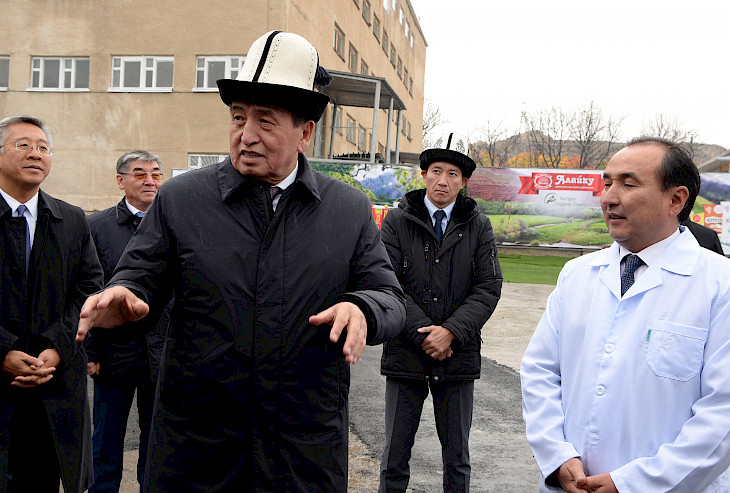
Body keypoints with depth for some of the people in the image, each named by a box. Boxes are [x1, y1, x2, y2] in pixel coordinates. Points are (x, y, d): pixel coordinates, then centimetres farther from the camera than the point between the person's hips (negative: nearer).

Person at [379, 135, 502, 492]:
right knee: (395, 455, 10)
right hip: (405, 354, -1)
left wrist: (450, 332, -14)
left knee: (457, 458, 14)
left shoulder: (478, 227, 4)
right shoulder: (397, 222, 0)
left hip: (458, 356, 1)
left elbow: (488, 289, -1)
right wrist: (423, 334, -14)